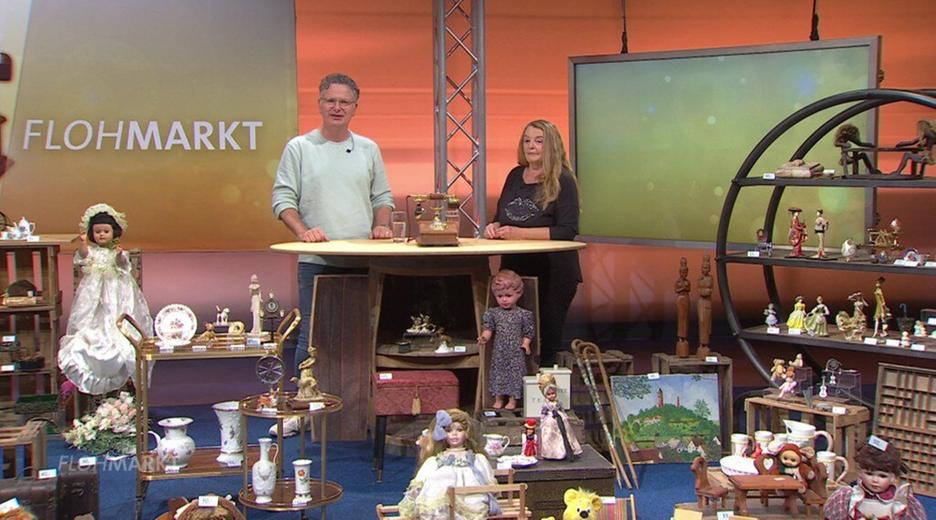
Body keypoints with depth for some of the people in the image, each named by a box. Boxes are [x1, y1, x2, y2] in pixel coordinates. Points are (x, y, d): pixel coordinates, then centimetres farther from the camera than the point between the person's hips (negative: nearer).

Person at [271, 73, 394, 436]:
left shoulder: (368, 149, 13)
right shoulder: (299, 148, 4)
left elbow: (382, 197, 18)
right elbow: (283, 198, 0)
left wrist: (381, 226, -1)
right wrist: (303, 231, -15)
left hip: (364, 261, 3)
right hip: (317, 261, -3)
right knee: (312, 337, -2)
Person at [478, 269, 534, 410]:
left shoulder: (523, 314, -4)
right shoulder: (493, 313, 0)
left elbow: (528, 332, 2)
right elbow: (488, 328, -1)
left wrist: (525, 343, -13)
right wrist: (484, 337, -20)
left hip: (516, 353, -2)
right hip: (499, 352, 2)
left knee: (515, 373, 2)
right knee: (498, 373, 8)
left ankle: (512, 401, 13)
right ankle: (498, 400, 19)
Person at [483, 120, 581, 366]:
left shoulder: (562, 181, -7)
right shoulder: (514, 176, 11)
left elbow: (568, 230, -17)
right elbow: (501, 218, 21)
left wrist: (522, 233, -22)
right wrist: (494, 227, -3)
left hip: (552, 273, -6)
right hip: (515, 269, 6)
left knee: (547, 337, 0)